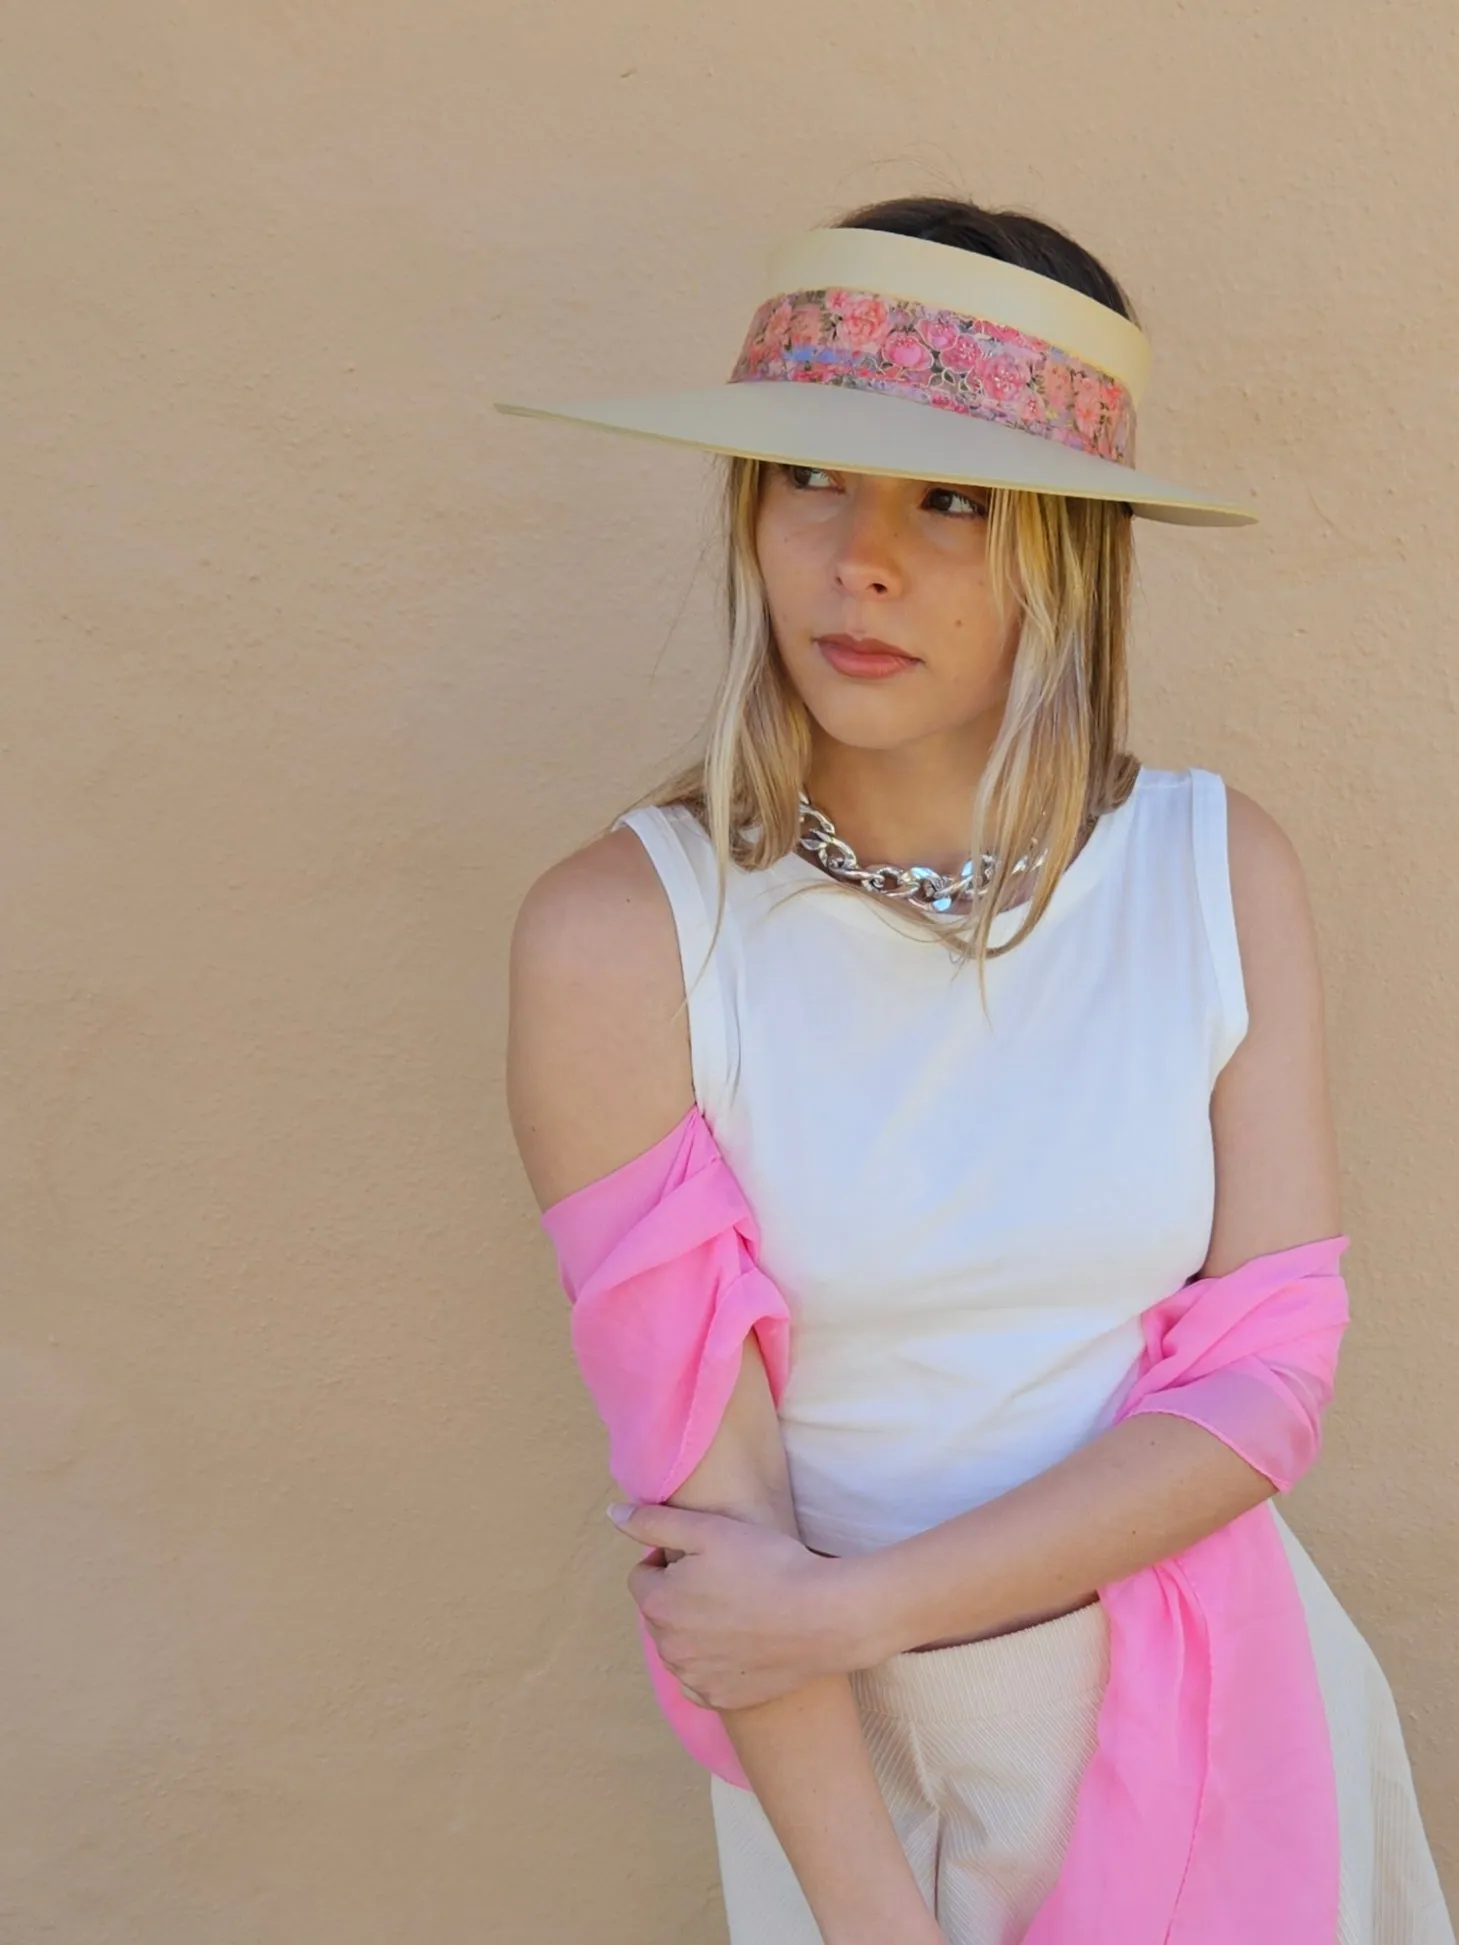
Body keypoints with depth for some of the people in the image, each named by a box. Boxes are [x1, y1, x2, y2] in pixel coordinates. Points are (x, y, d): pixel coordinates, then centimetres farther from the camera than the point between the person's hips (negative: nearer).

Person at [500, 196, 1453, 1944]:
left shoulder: (1223, 869, -12)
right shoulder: (622, 934, -20)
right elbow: (700, 1486, -18)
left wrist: (848, 1604, -20)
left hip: (1218, 1694, 2)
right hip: (851, 1741, -2)